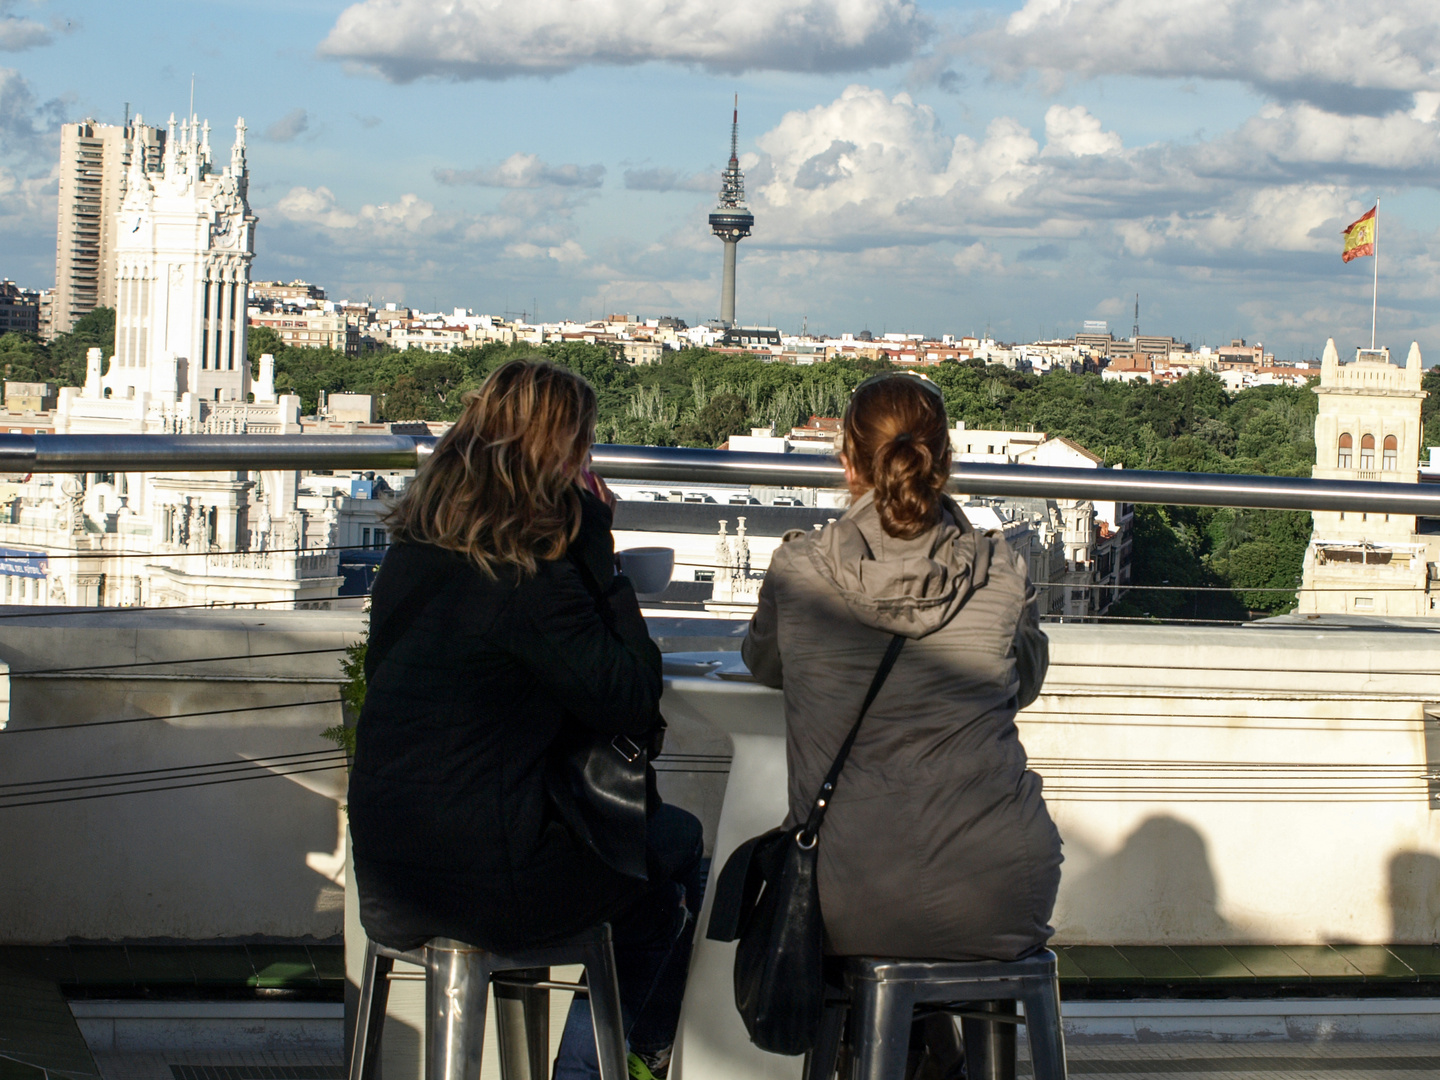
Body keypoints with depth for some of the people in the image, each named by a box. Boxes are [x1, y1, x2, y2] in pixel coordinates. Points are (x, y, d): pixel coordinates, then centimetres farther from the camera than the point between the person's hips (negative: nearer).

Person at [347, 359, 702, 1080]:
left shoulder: (411, 553, 5)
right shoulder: (534, 578, -20)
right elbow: (634, 707, -13)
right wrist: (603, 559, -8)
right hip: (485, 887, -8)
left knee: (648, 833, 25)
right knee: (676, 845, 18)